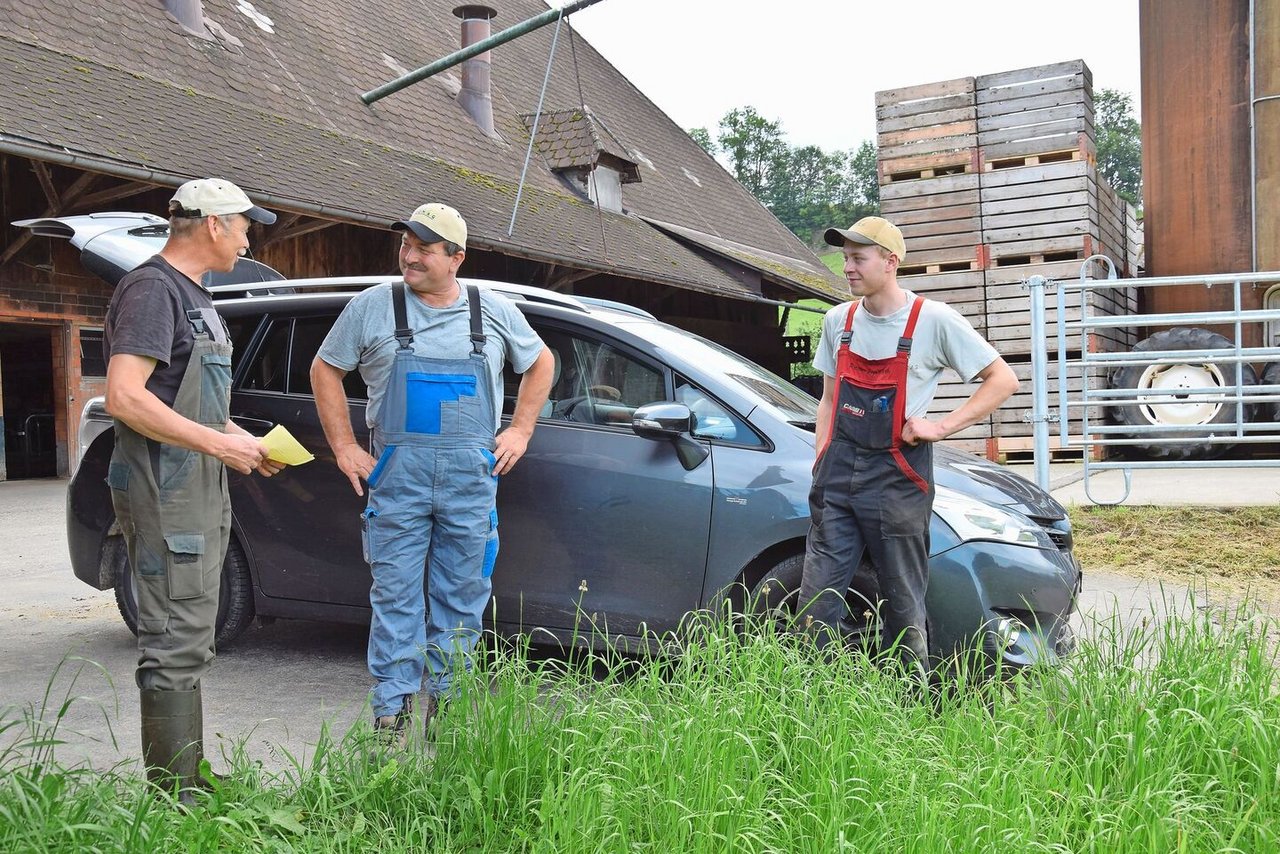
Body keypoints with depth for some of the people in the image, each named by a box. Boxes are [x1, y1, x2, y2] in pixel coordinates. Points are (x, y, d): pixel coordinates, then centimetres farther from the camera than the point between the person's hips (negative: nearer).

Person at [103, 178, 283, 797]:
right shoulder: (151, 288, -12)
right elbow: (124, 398, -23)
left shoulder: (194, 296, 19)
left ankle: (189, 779, 27)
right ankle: (173, 795, 0)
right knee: (175, 645, -8)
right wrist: (220, 443, -20)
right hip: (166, 495, -11)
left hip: (201, 491, 11)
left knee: (191, 643, 16)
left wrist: (242, 441, 11)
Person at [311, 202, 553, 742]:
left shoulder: (495, 311, 8)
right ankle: (392, 713, 9)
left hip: (472, 478, 2)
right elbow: (325, 371, 11)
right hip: (397, 475, -1)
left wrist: (520, 430, 12)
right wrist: (344, 447, 4)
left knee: (463, 596, 8)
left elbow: (540, 363, 22)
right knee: (396, 596, 0)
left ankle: (446, 705, 21)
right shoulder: (372, 307, 4)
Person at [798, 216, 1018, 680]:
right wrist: (821, 465, 9)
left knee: (903, 607, 3)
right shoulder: (838, 320, 11)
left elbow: (1003, 380, -1)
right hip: (838, 475, 4)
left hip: (897, 480, -4)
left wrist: (941, 426, -10)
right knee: (816, 601, 1)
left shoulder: (933, 319, -4)